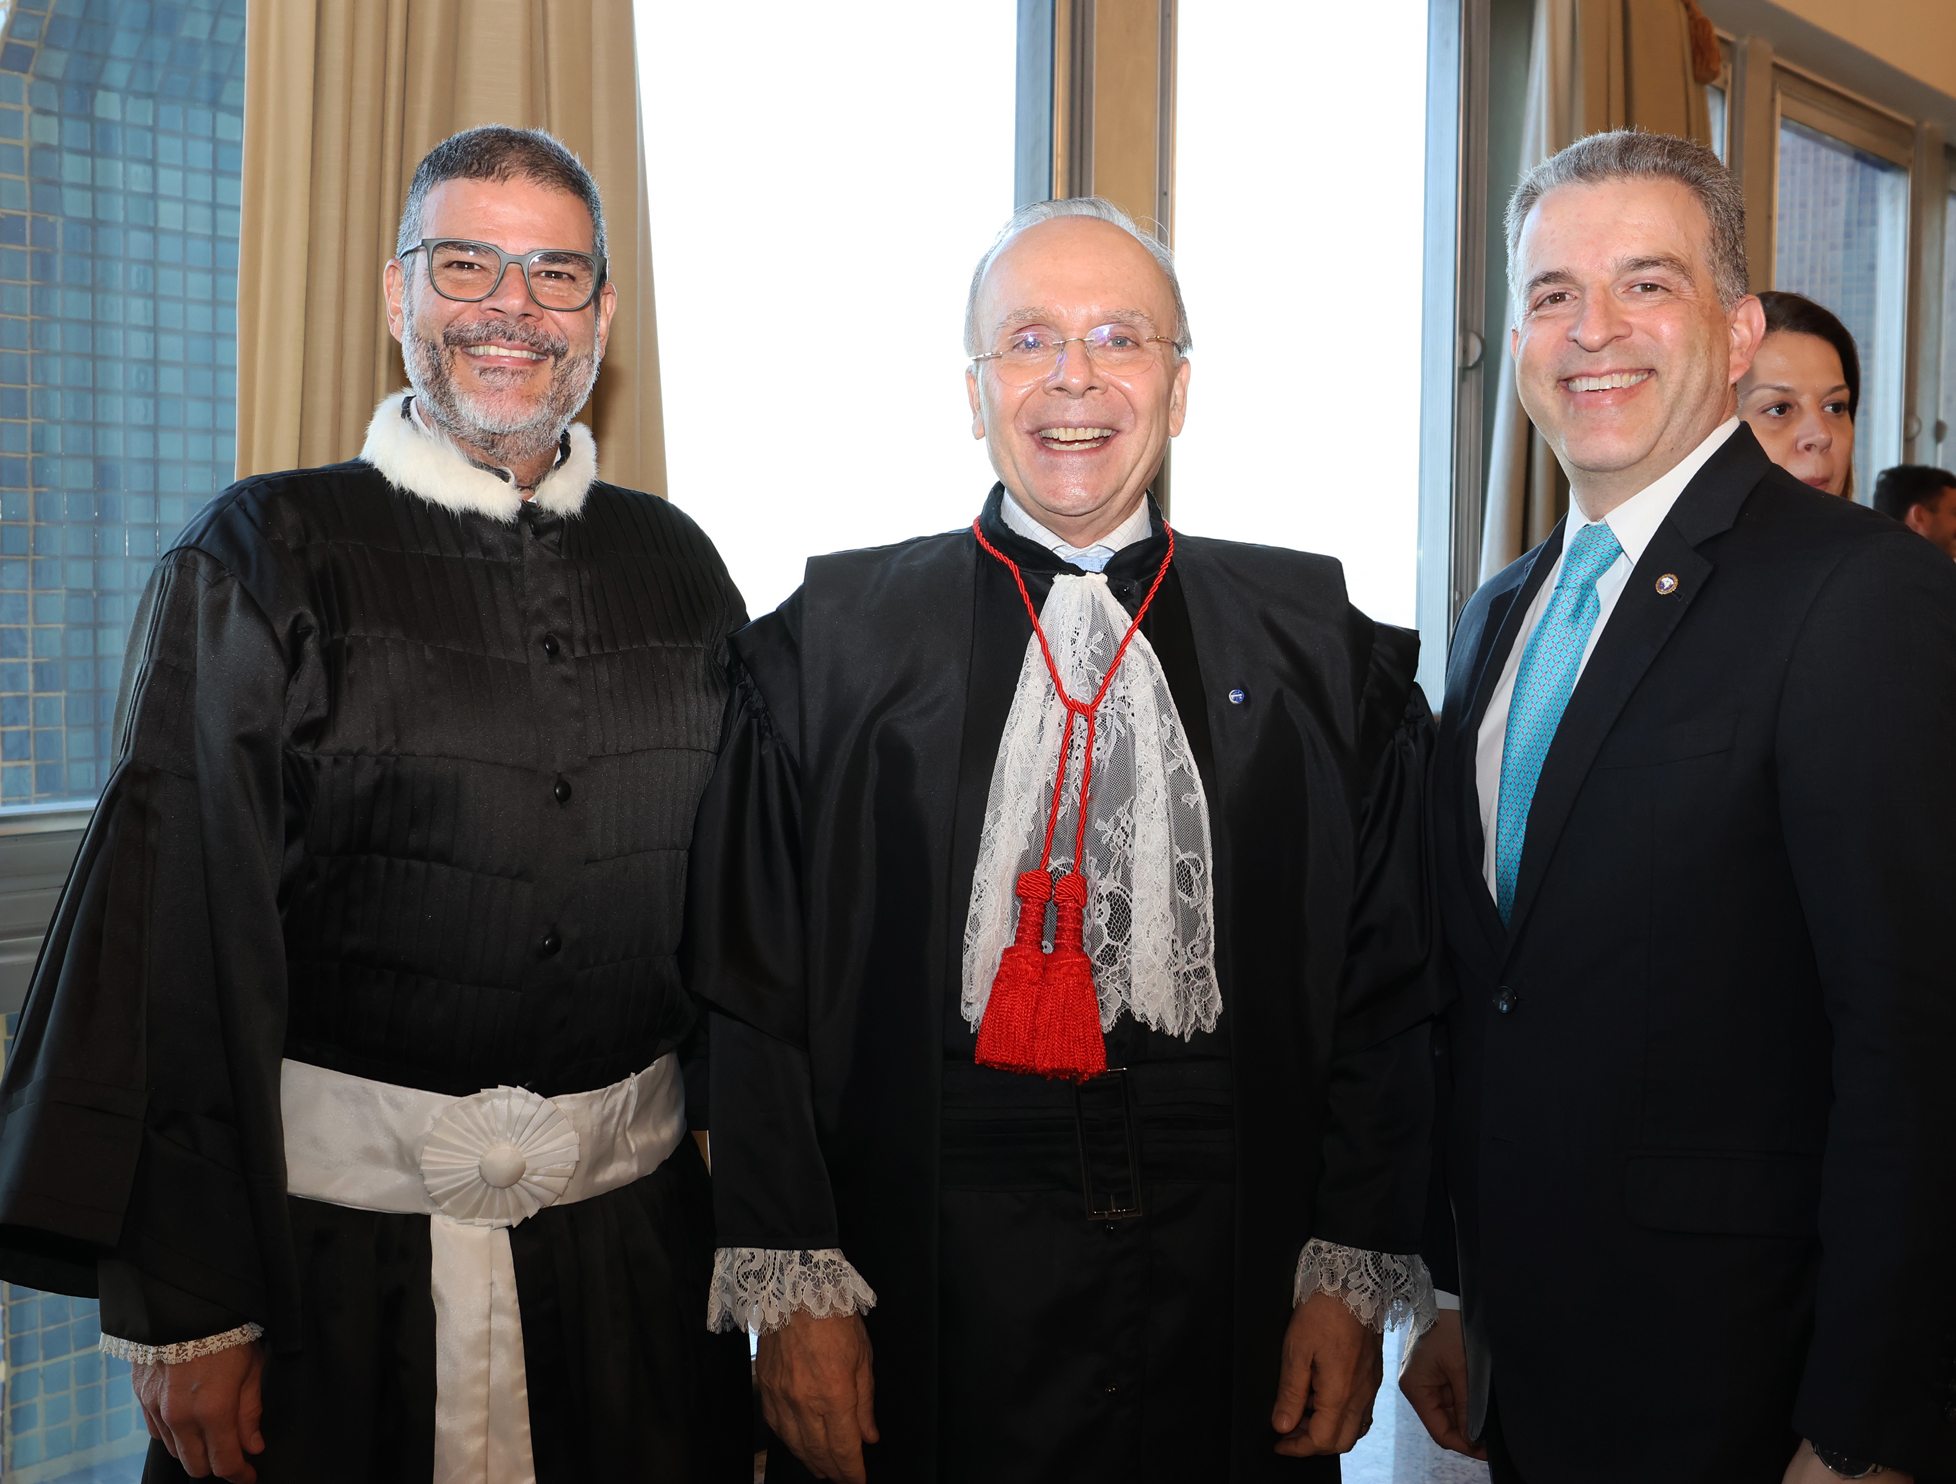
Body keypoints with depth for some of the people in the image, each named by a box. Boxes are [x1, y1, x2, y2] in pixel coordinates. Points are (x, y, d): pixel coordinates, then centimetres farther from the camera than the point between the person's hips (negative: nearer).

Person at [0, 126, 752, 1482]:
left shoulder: (676, 568, 5)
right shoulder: (263, 558, -5)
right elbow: (181, 932, -8)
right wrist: (188, 1307, -11)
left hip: (636, 1224, 3)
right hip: (337, 1223, -3)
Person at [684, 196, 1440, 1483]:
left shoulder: (1322, 649, 3)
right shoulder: (829, 645, 0)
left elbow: (1385, 989, 3)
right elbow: (751, 988, -1)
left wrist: (1352, 1279, -1)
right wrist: (793, 1288, -6)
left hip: (1232, 1291, 1)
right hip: (925, 1293, -1)